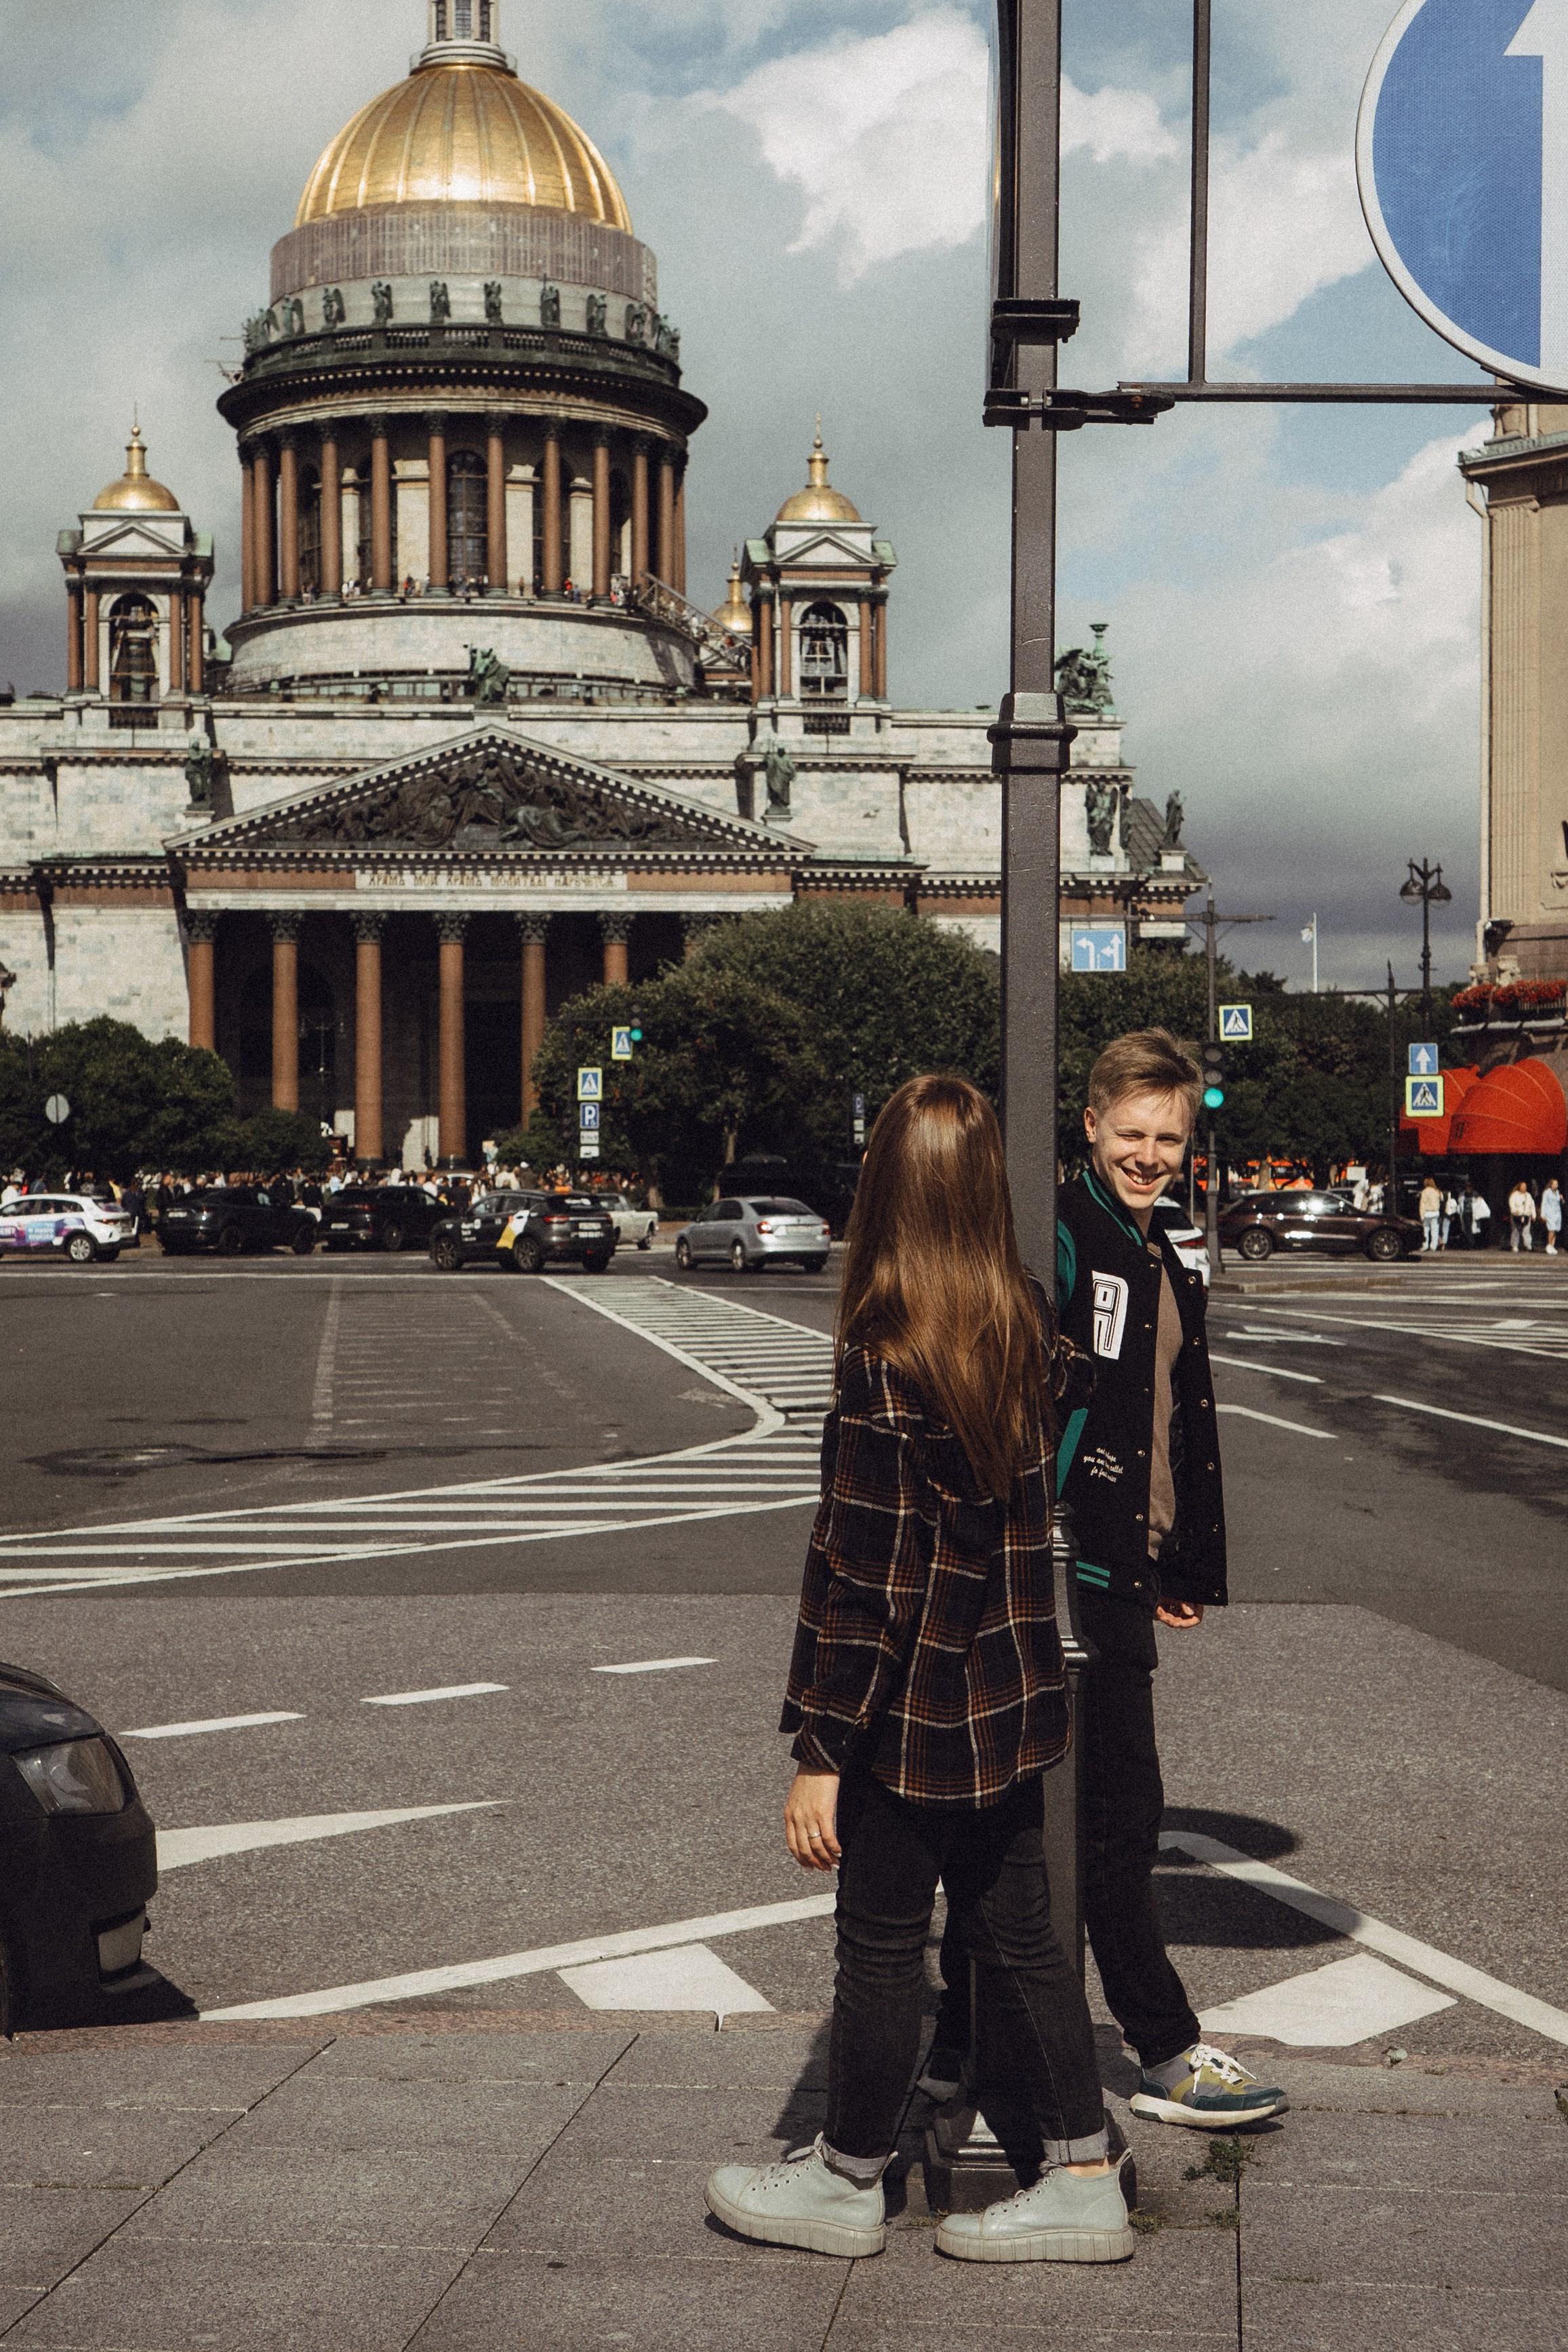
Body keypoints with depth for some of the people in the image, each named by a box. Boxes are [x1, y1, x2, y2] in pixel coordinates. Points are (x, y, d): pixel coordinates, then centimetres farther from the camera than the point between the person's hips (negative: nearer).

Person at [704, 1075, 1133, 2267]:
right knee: (1018, 1933, 16)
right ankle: (1081, 2178, 22)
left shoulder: (884, 1360, -22)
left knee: (884, 1941, 9)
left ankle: (849, 2179, 26)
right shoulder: (1029, 1329, 0)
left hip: (915, 1710, -7)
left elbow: (862, 1575, -21)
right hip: (1013, 1697, 7)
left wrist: (821, 1748, -15)